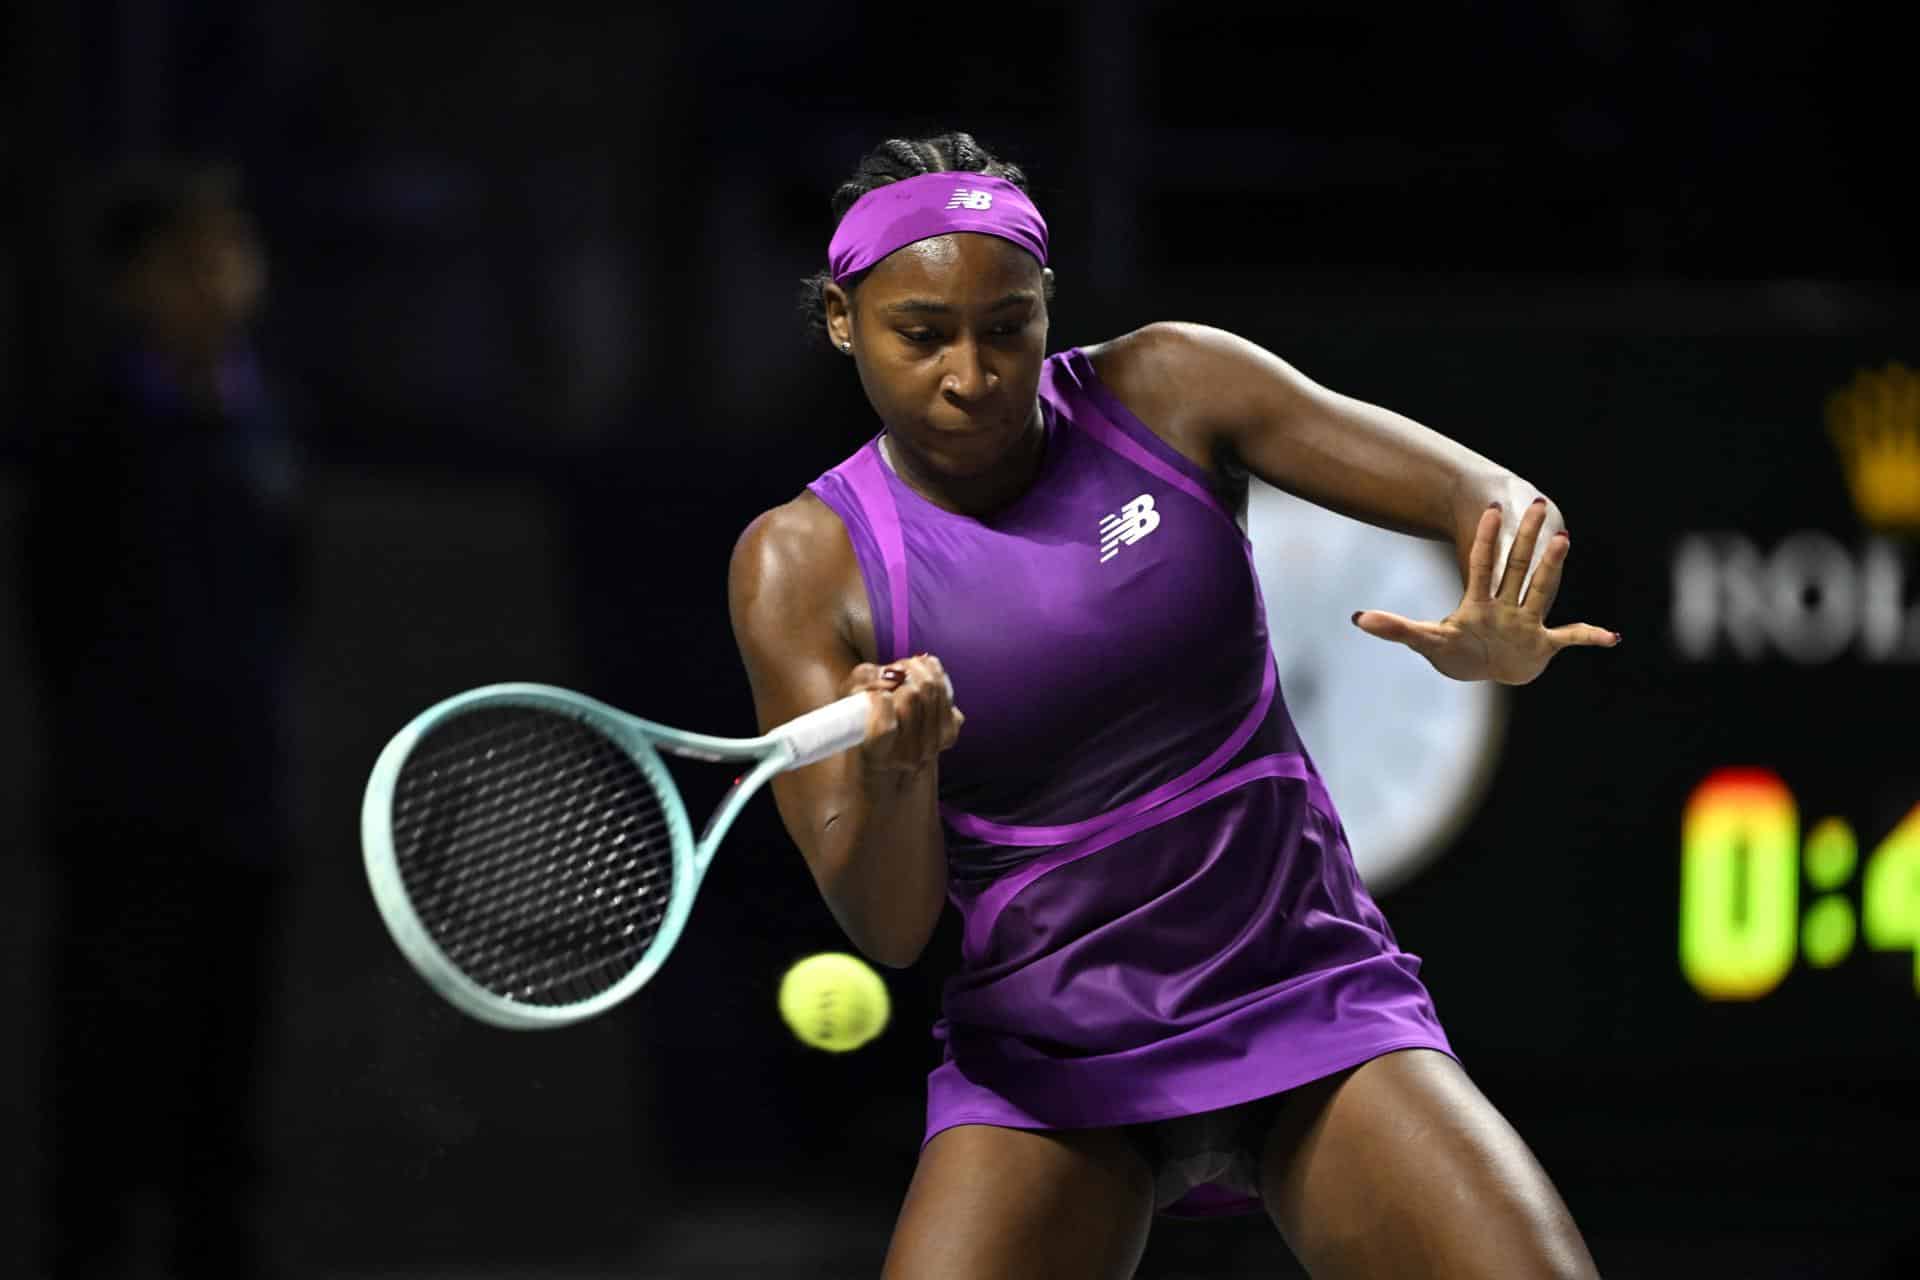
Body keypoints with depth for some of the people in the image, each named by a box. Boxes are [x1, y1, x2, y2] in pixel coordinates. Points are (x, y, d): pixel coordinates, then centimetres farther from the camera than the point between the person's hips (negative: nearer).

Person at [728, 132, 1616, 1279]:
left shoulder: (1166, 390, -4)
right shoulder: (803, 565, -8)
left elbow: (1498, 500, -4)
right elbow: (885, 927, -12)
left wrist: (1502, 636, -27)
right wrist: (893, 773, -35)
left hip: (1310, 1002, 1)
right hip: (1048, 1055, -1)